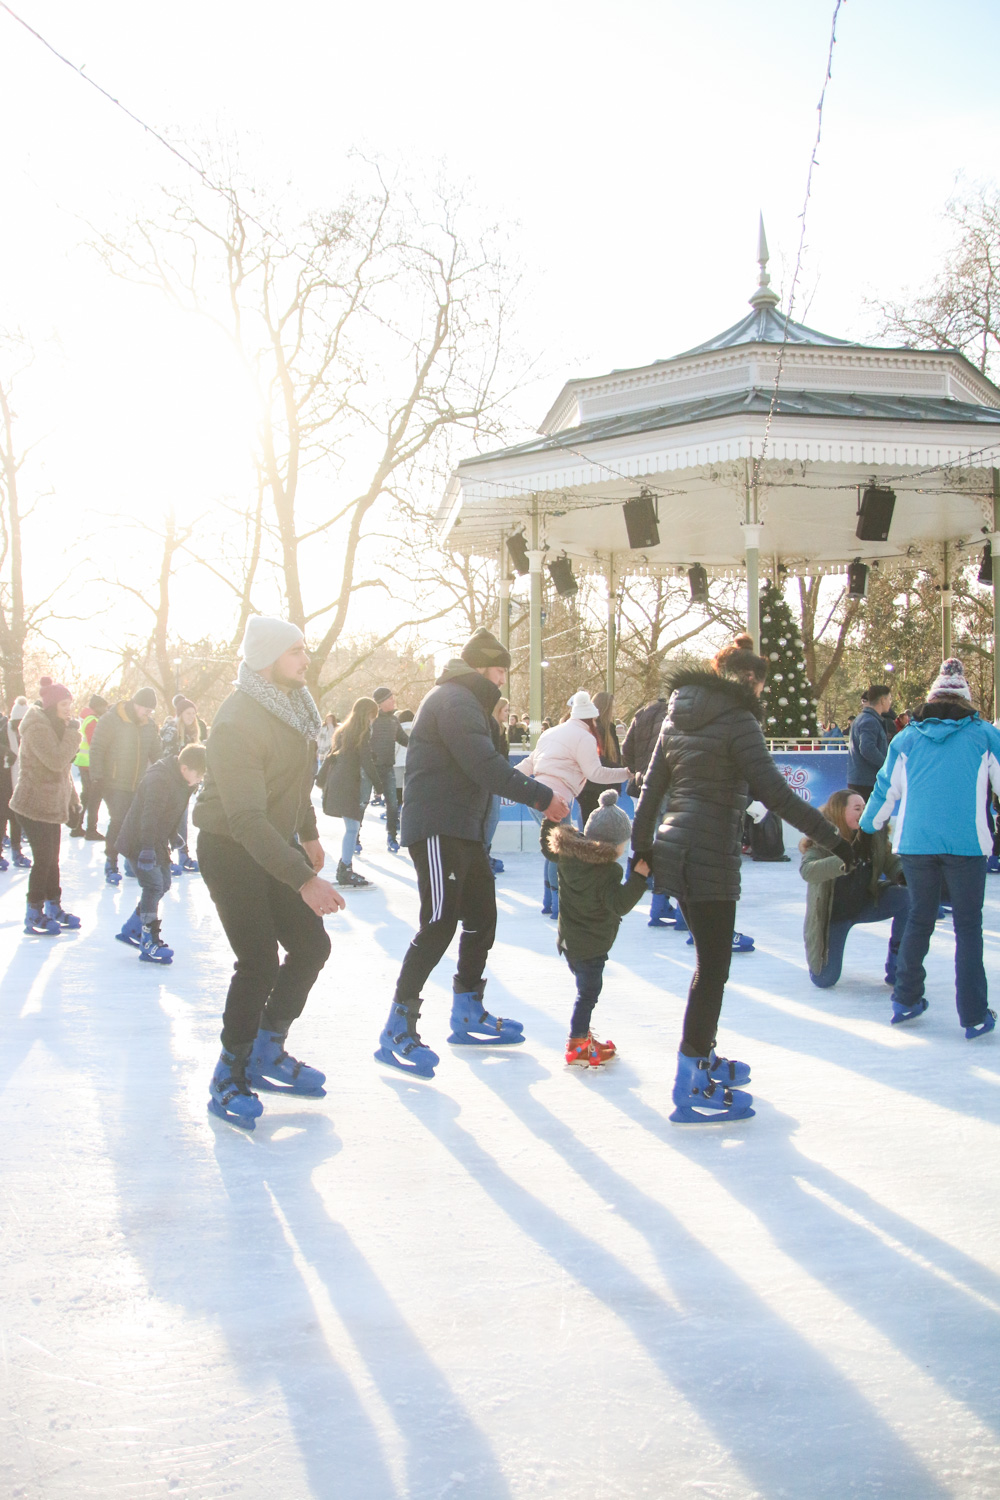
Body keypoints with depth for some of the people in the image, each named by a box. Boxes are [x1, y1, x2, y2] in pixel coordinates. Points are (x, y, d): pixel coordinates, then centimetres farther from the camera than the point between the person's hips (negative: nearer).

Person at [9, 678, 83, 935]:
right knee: (44, 859, -7)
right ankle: (33, 916, 2)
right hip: (35, 806, -9)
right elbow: (57, 761, -28)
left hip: (52, 805, 9)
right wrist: (72, 733, -23)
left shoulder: (55, 727, 15)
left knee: (52, 859, 13)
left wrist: (72, 799, 20)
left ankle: (53, 908, 22)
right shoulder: (38, 729, -18)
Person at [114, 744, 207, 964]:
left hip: (157, 842, 10)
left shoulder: (182, 779, 4)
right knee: (153, 885, -14)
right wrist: (147, 848, -37)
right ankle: (150, 943, -11)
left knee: (163, 883, 14)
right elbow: (150, 814, -33)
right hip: (138, 842, -10)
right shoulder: (160, 778, -27)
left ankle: (131, 930, 26)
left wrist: (173, 837, 25)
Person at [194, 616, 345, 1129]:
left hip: (278, 842, 8)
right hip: (231, 851, -8)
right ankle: (229, 1077, 6)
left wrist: (308, 834, 23)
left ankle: (267, 1053, 22)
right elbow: (247, 818, -33)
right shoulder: (237, 723, -28)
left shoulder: (294, 703, 0)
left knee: (311, 946, 6)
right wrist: (304, 879, -38)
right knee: (259, 964, -11)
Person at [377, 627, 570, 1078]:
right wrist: (541, 797, -18)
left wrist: (536, 793, 9)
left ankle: (468, 1015, 28)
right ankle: (397, 1031, -9)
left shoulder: (466, 700, 22)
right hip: (437, 828, -11)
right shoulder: (453, 699, -13)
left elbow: (485, 766, 18)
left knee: (481, 917, 15)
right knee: (439, 924, -13)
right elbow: (485, 766, -22)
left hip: (464, 829, 11)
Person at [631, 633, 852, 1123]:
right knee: (713, 967, -1)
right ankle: (691, 1089, 2)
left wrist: (641, 846, 24)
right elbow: (774, 792, -18)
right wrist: (831, 837, -16)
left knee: (710, 959, 22)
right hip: (710, 857, -8)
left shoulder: (677, 716, 11)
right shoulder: (738, 720, -11)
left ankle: (701, 1056, 33)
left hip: (674, 851, 8)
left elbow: (652, 785, 15)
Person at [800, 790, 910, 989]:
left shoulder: (874, 835, -9)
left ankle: (897, 970, -9)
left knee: (909, 896, -24)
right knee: (824, 980, -11)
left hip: (865, 903, 4)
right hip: (833, 912, -3)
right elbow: (806, 871, -38)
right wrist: (842, 862, -55)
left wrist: (902, 874, -27)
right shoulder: (822, 840, -21)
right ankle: (819, 950, 27)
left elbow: (891, 861, -2)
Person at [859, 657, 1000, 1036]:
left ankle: (905, 1001, 22)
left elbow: (886, 789, 17)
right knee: (968, 926, 4)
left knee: (919, 920, 17)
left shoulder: (906, 739, 10)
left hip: (916, 843, 2)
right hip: (967, 843, -2)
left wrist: (867, 827, 32)